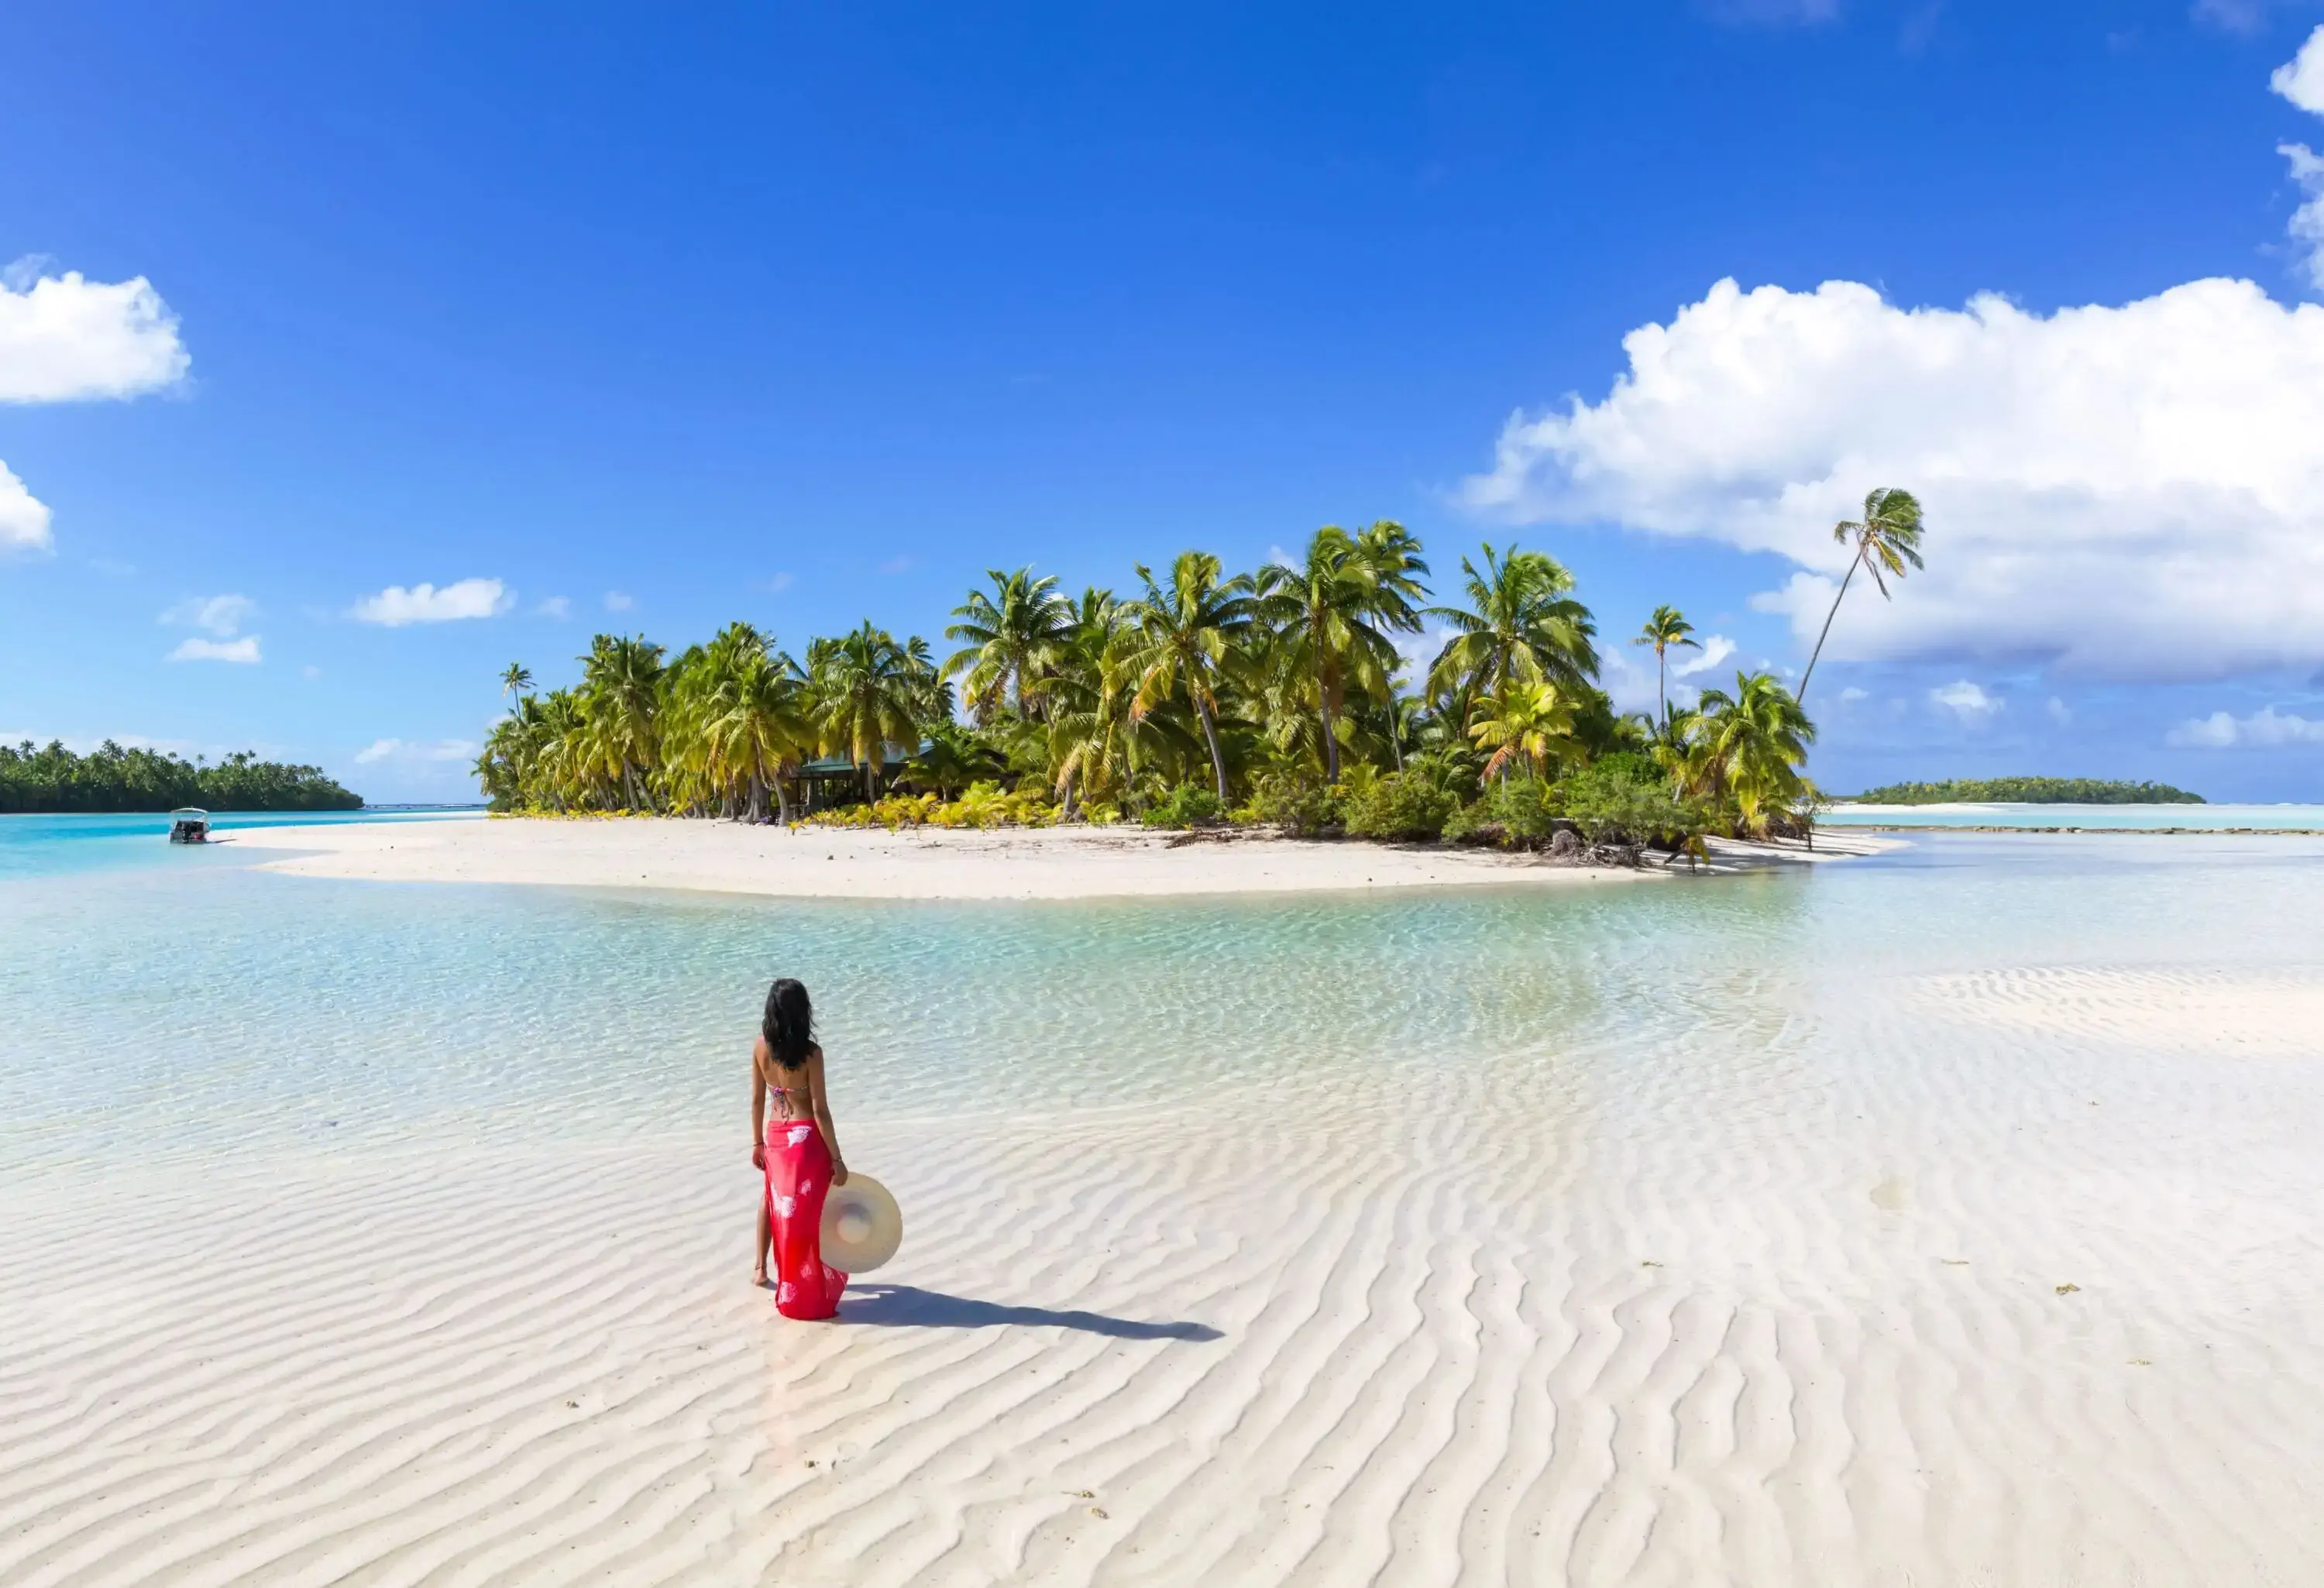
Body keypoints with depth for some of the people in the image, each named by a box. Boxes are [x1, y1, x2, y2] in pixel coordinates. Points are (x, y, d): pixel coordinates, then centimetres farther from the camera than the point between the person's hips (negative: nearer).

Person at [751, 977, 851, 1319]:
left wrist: (758, 1142, 16)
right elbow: (820, 1110, -17)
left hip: (776, 1135, 5)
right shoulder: (810, 1053, -20)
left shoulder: (760, 1046, -5)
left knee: (773, 1199, 27)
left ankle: (761, 1268, 41)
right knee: (806, 1211, 7)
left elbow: (757, 1099, 3)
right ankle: (806, 1292, 15)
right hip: (806, 1138, -5)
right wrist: (837, 1158, -11)